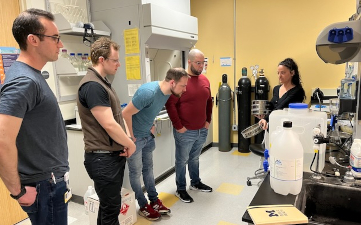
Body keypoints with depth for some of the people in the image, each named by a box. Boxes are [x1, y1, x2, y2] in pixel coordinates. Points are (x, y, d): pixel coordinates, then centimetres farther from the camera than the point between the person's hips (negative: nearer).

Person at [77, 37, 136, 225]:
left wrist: (124, 143, 8)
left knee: (108, 205, 21)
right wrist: (130, 144, -9)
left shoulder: (102, 82, 12)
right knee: (111, 208, 5)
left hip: (114, 155, 9)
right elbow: (109, 125, -24)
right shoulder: (92, 86, -20)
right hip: (103, 158, -9)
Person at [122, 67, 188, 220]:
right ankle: (143, 207, 23)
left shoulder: (167, 93, -4)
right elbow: (126, 114, -26)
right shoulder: (149, 92, -31)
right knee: (136, 172, 8)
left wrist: (151, 126, 6)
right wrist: (131, 137, -18)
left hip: (148, 136, 8)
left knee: (148, 169, 18)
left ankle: (154, 201, 31)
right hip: (135, 138, -7)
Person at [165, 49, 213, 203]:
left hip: (202, 130, 6)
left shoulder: (204, 80, 6)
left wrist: (208, 120, 11)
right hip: (185, 132, -6)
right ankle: (180, 189, 26)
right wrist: (178, 126, -16)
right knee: (182, 160, 10)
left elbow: (209, 101, 17)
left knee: (195, 158, 23)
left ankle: (196, 183, 40)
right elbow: (170, 105, -17)